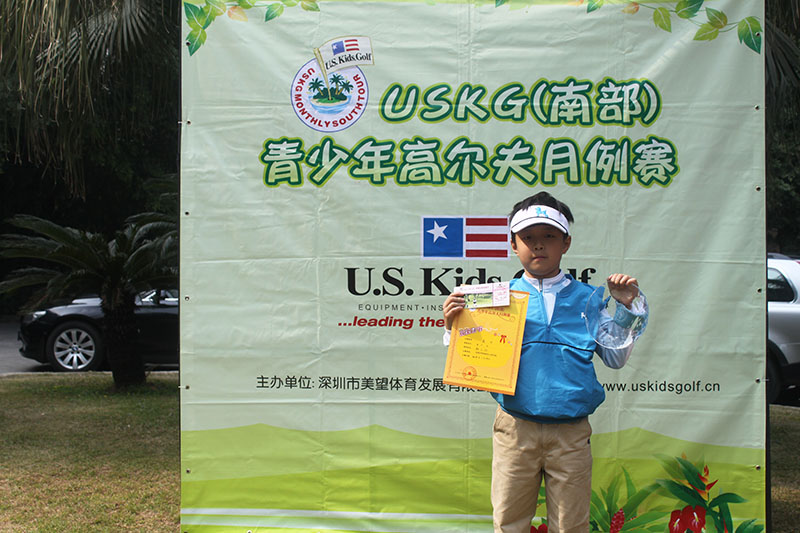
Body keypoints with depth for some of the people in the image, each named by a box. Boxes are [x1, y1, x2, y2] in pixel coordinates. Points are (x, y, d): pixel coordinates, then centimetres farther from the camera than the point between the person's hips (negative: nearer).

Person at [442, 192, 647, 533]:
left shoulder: (588, 299, 5)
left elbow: (615, 358, 12)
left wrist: (625, 308, 1)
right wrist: (453, 325, -11)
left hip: (571, 432, 1)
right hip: (516, 427, 0)